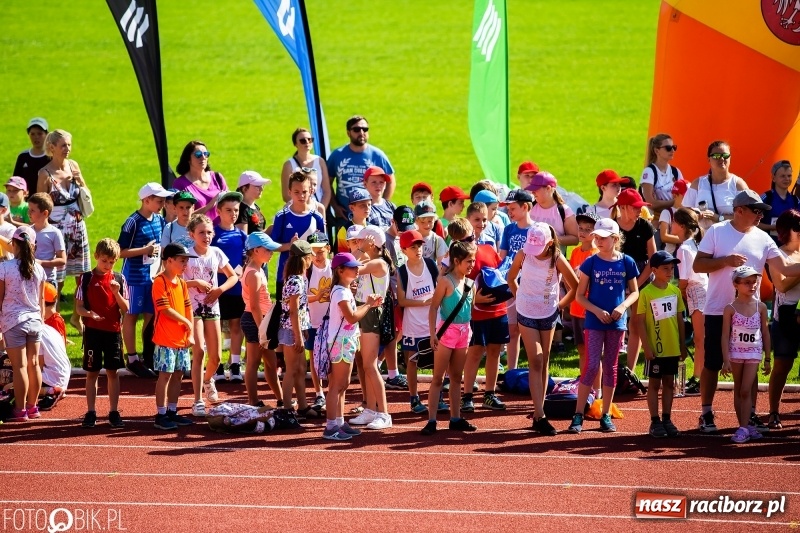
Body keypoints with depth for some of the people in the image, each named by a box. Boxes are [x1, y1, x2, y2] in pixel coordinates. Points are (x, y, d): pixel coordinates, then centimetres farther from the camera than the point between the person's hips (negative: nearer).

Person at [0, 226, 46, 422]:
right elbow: (41, 300, 9)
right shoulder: (38, 269, 2)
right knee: (33, 364, 11)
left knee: (19, 366, -3)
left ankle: (20, 410, -1)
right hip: (34, 320, 4)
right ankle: (32, 406, 20)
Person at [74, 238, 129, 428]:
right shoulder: (87, 279, -1)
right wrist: (89, 313, -23)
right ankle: (90, 413, 8)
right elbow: (78, 307, -2)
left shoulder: (119, 279, 3)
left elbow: (126, 309, 2)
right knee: (92, 372, 3)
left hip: (114, 331, 1)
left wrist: (116, 293, -15)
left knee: (112, 372, 6)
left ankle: (114, 412, 11)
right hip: (93, 331, -1)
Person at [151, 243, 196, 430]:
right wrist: (186, 322, -7)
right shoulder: (160, 282, -12)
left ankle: (172, 412, 19)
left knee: (178, 374, 10)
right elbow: (166, 310, -17)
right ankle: (161, 415, 0)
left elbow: (188, 309, 13)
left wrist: (191, 333, 3)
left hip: (182, 339, 8)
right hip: (165, 339, -8)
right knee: (165, 375, -5)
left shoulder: (182, 283, 13)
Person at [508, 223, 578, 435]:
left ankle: (538, 413, 18)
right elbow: (511, 278, 8)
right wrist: (520, 297, 5)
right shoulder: (523, 255, -10)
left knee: (544, 363, 9)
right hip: (526, 314, -1)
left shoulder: (557, 260, -14)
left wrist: (560, 306, -1)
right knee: (536, 362, -8)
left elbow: (576, 287, -5)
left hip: (549, 315, 1)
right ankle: (540, 416, -13)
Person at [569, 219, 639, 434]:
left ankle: (606, 416, 16)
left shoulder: (626, 262, 0)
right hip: (594, 322, -2)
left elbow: (634, 292, 9)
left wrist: (623, 306, -10)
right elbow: (580, 295, -1)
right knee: (592, 366, -9)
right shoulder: (591, 263, -4)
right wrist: (597, 311, -14)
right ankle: (578, 415, -6)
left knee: (611, 367, 9)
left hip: (617, 322, 2)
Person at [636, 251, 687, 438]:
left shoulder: (675, 291, 4)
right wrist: (646, 346, -13)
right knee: (654, 383, 4)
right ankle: (655, 422, 9)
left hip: (673, 348, 5)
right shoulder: (646, 293, -10)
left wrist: (683, 345, 10)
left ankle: (667, 420, 19)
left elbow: (679, 319, 10)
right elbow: (641, 322, -9)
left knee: (669, 383, 11)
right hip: (655, 348, -5)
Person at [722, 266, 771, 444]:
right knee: (738, 391, 6)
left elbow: (765, 333, 6)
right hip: (736, 353, 0)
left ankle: (744, 428, -9)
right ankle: (746, 426, 13)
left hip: (754, 354, 0)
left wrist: (767, 359, 6)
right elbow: (725, 335, -5)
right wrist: (726, 360, -11)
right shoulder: (730, 309, -5)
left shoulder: (760, 307, 0)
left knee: (746, 390, -8)